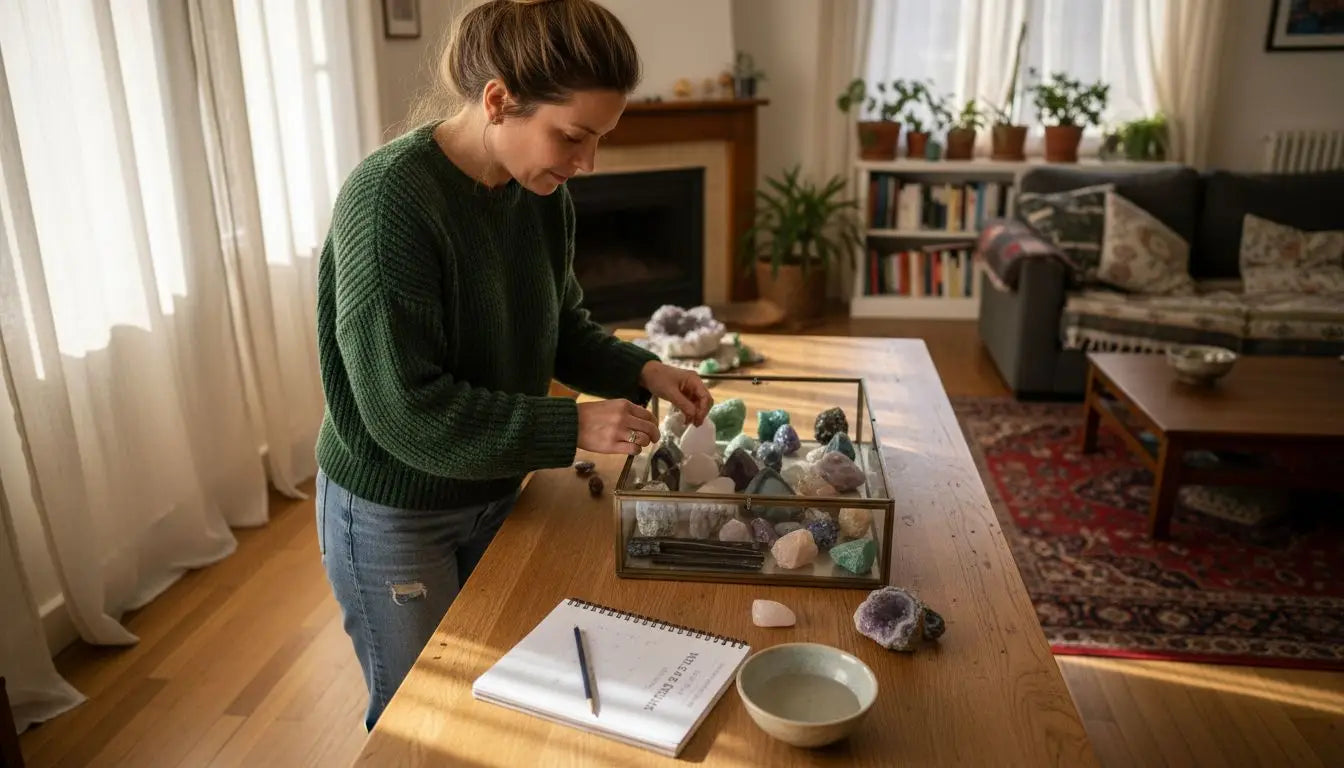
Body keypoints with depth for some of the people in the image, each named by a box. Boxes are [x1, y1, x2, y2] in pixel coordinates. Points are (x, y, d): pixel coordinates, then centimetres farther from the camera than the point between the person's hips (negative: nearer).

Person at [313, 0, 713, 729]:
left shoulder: (544, 195, -7)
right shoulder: (390, 197, -28)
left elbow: (564, 329, 7)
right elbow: (405, 410, -29)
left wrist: (641, 371, -11)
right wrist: (572, 427, -28)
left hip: (493, 494, 6)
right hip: (393, 515, -6)